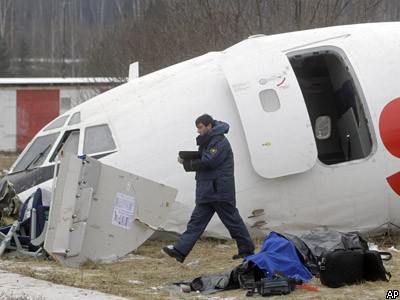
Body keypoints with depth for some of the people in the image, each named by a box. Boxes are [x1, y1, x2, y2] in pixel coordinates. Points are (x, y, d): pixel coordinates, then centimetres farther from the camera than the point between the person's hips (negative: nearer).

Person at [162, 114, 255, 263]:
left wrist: (187, 162, -10)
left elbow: (208, 162, -22)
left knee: (232, 219, -2)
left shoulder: (219, 141, -13)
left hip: (219, 191, -10)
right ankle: (180, 250, -3)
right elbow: (202, 160, 18)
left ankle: (247, 249, 8)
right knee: (196, 220, 2)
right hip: (207, 191, 10)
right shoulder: (208, 141, 20)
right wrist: (187, 159, -3)